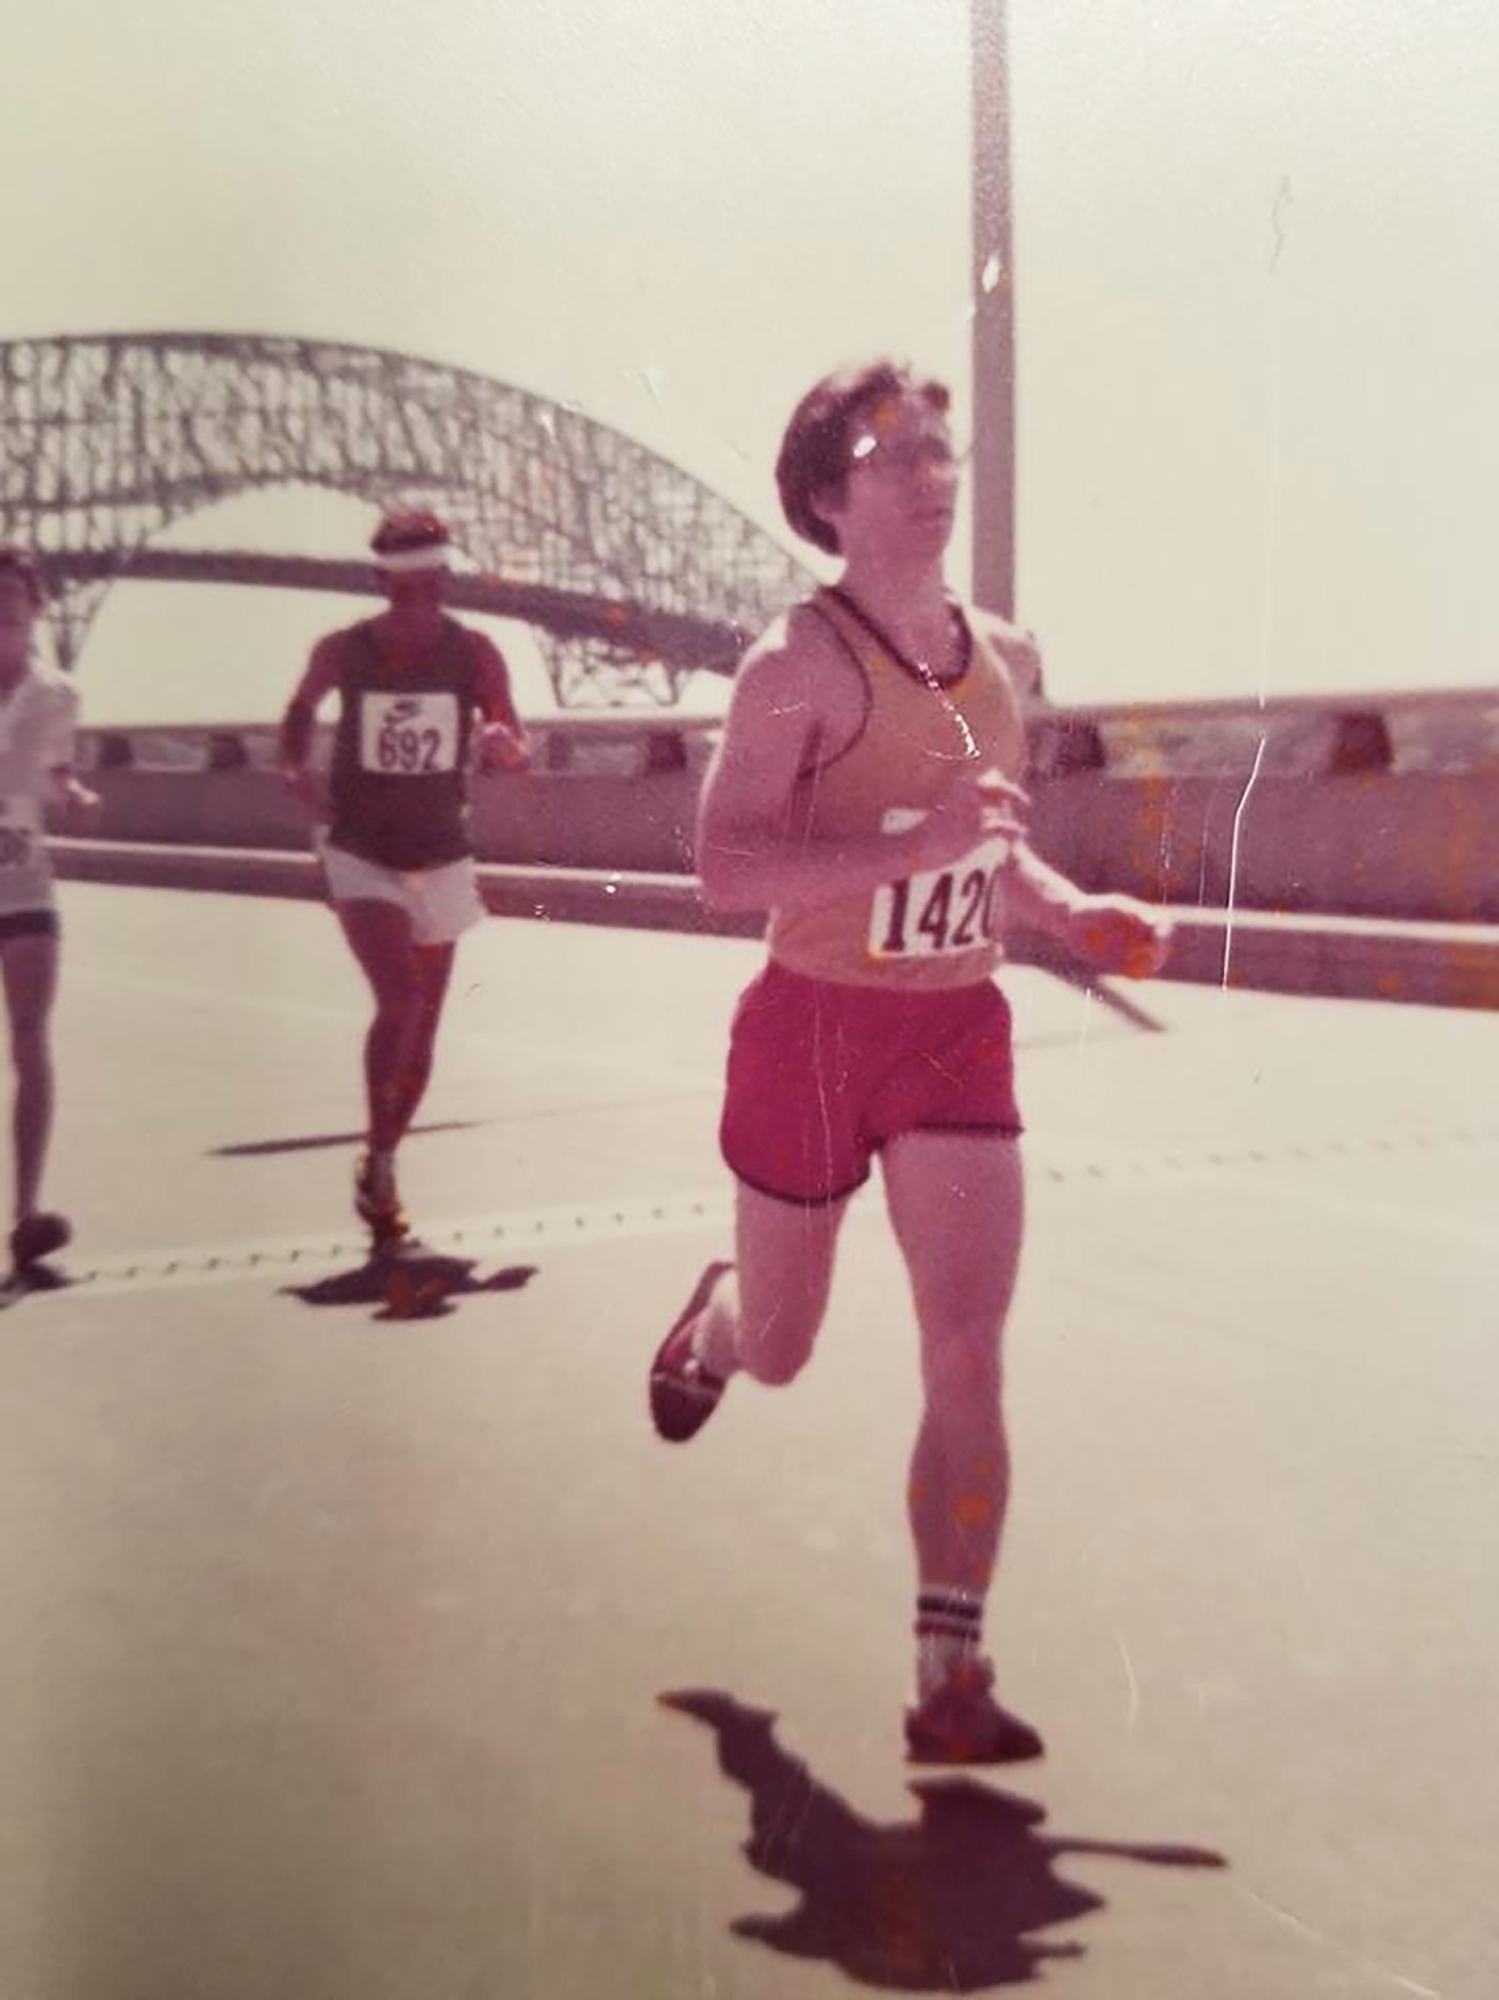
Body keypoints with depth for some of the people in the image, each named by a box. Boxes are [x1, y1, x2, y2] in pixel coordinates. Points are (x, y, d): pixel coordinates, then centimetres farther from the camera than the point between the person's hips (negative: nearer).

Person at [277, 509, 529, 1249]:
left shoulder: (474, 654, -8)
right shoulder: (343, 651, -8)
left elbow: (519, 754, -11)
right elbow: (302, 706, 14)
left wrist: (505, 746, -33)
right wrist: (296, 769, -2)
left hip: (440, 859, 2)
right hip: (361, 856, -2)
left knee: (423, 1028, 10)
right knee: (400, 1002, -22)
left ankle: (383, 1166, 30)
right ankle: (376, 1160, -4)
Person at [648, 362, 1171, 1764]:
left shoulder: (1003, 657, 7)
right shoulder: (801, 662, -13)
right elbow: (724, 868, -21)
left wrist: (1069, 912, 2)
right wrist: (914, 845, -31)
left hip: (959, 1032, 4)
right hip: (814, 1028, -4)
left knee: (968, 1354, -6)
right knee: (780, 1353, 13)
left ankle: (950, 1678, 2)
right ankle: (713, 1321, 52)